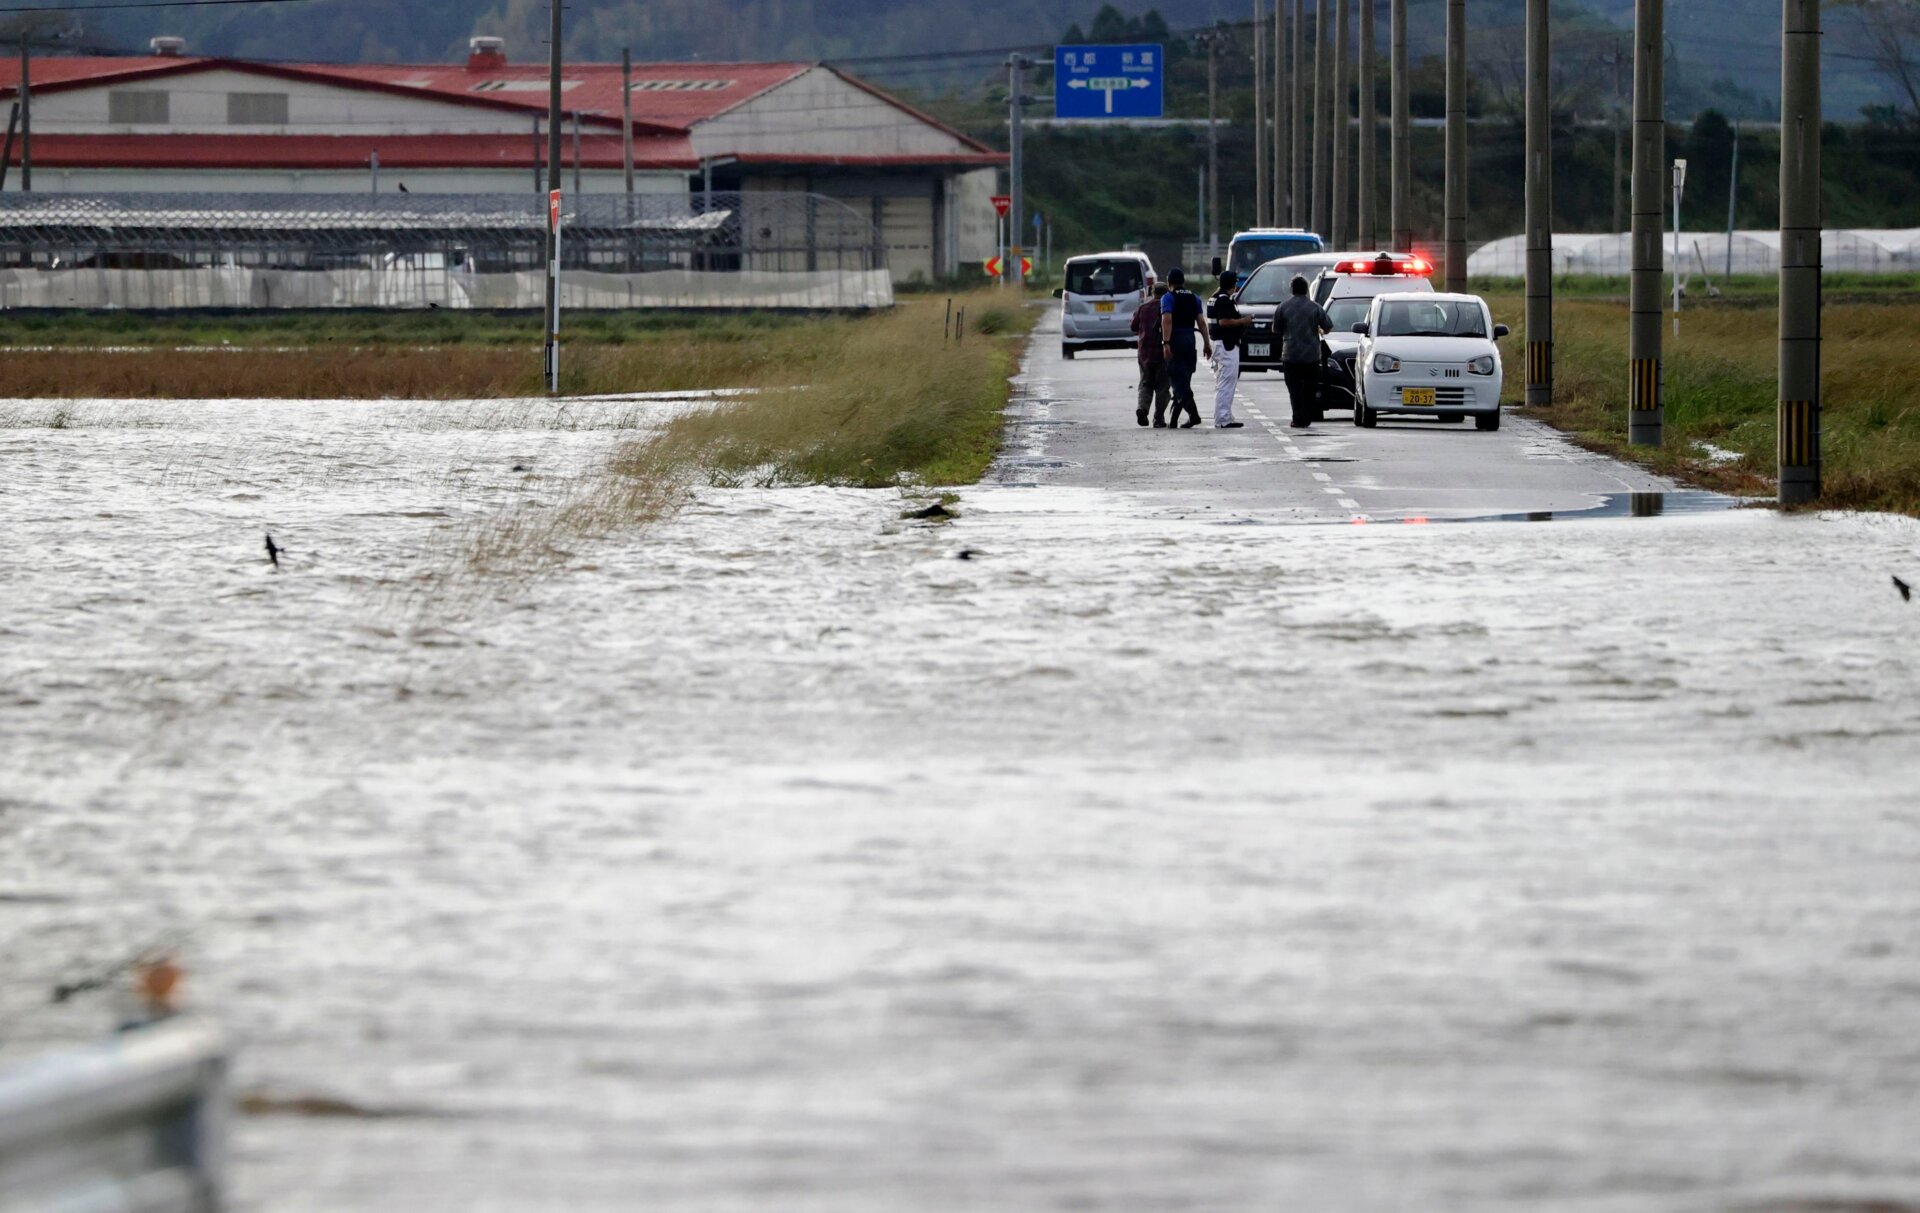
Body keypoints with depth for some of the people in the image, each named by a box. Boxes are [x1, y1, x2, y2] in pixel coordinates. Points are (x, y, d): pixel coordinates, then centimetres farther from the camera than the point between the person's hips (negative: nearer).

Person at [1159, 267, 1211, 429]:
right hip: (1190, 339, 6)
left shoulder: (1168, 298, -5)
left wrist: (1166, 343, -21)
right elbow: (1201, 322, 7)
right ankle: (1174, 420, 14)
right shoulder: (1194, 298, 12)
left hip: (1175, 340, -6)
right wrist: (1207, 343, 8)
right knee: (1182, 380, 12)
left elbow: (1167, 320, -17)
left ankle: (1193, 414, -25)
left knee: (1179, 379, -8)